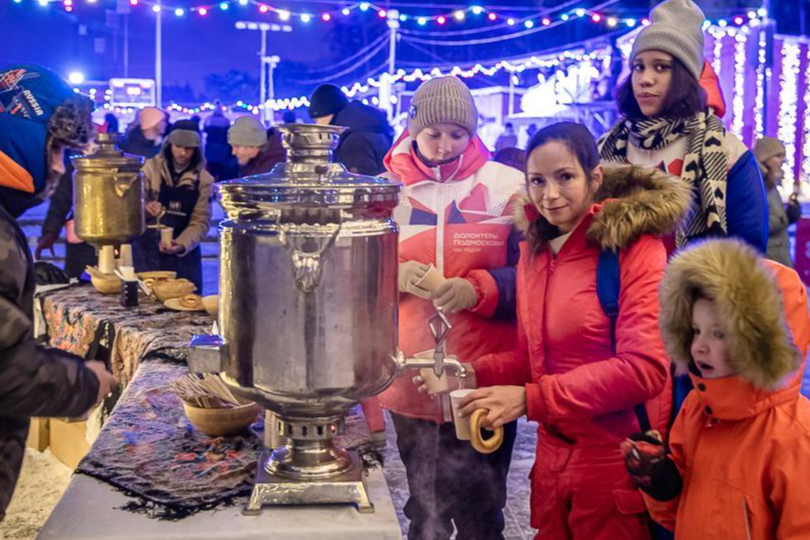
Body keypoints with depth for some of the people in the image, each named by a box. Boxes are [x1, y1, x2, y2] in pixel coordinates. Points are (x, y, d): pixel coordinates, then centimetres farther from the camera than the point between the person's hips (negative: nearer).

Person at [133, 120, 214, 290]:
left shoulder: (204, 179, -1)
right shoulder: (151, 168, -3)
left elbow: (200, 221, -6)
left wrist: (182, 244, -23)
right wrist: (145, 208, -31)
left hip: (185, 254, 1)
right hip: (147, 250, -1)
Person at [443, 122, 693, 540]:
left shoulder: (636, 247, -14)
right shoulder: (534, 250, 6)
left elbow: (644, 368, -21)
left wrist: (531, 399, -24)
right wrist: (476, 375, -7)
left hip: (617, 466, -6)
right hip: (553, 456, 6)